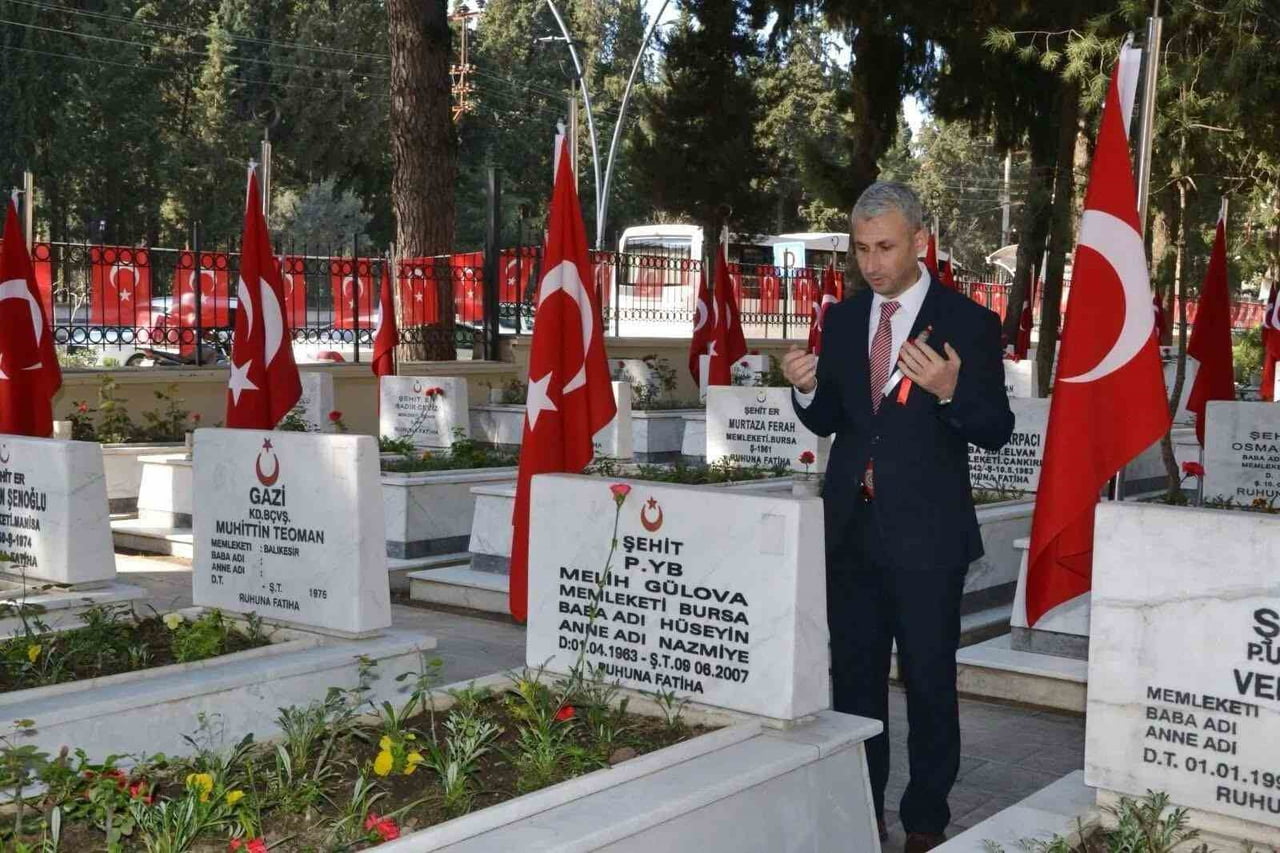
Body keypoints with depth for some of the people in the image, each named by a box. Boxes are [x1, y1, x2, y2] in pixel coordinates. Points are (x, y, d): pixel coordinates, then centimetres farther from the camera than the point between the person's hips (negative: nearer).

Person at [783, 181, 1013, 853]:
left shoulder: (967, 322, -6)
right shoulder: (841, 319, 8)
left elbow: (996, 430, -8)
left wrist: (950, 390, -28)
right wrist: (806, 389, -9)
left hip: (924, 529, -5)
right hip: (851, 523, 5)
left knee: (929, 678, 5)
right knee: (854, 674, 14)